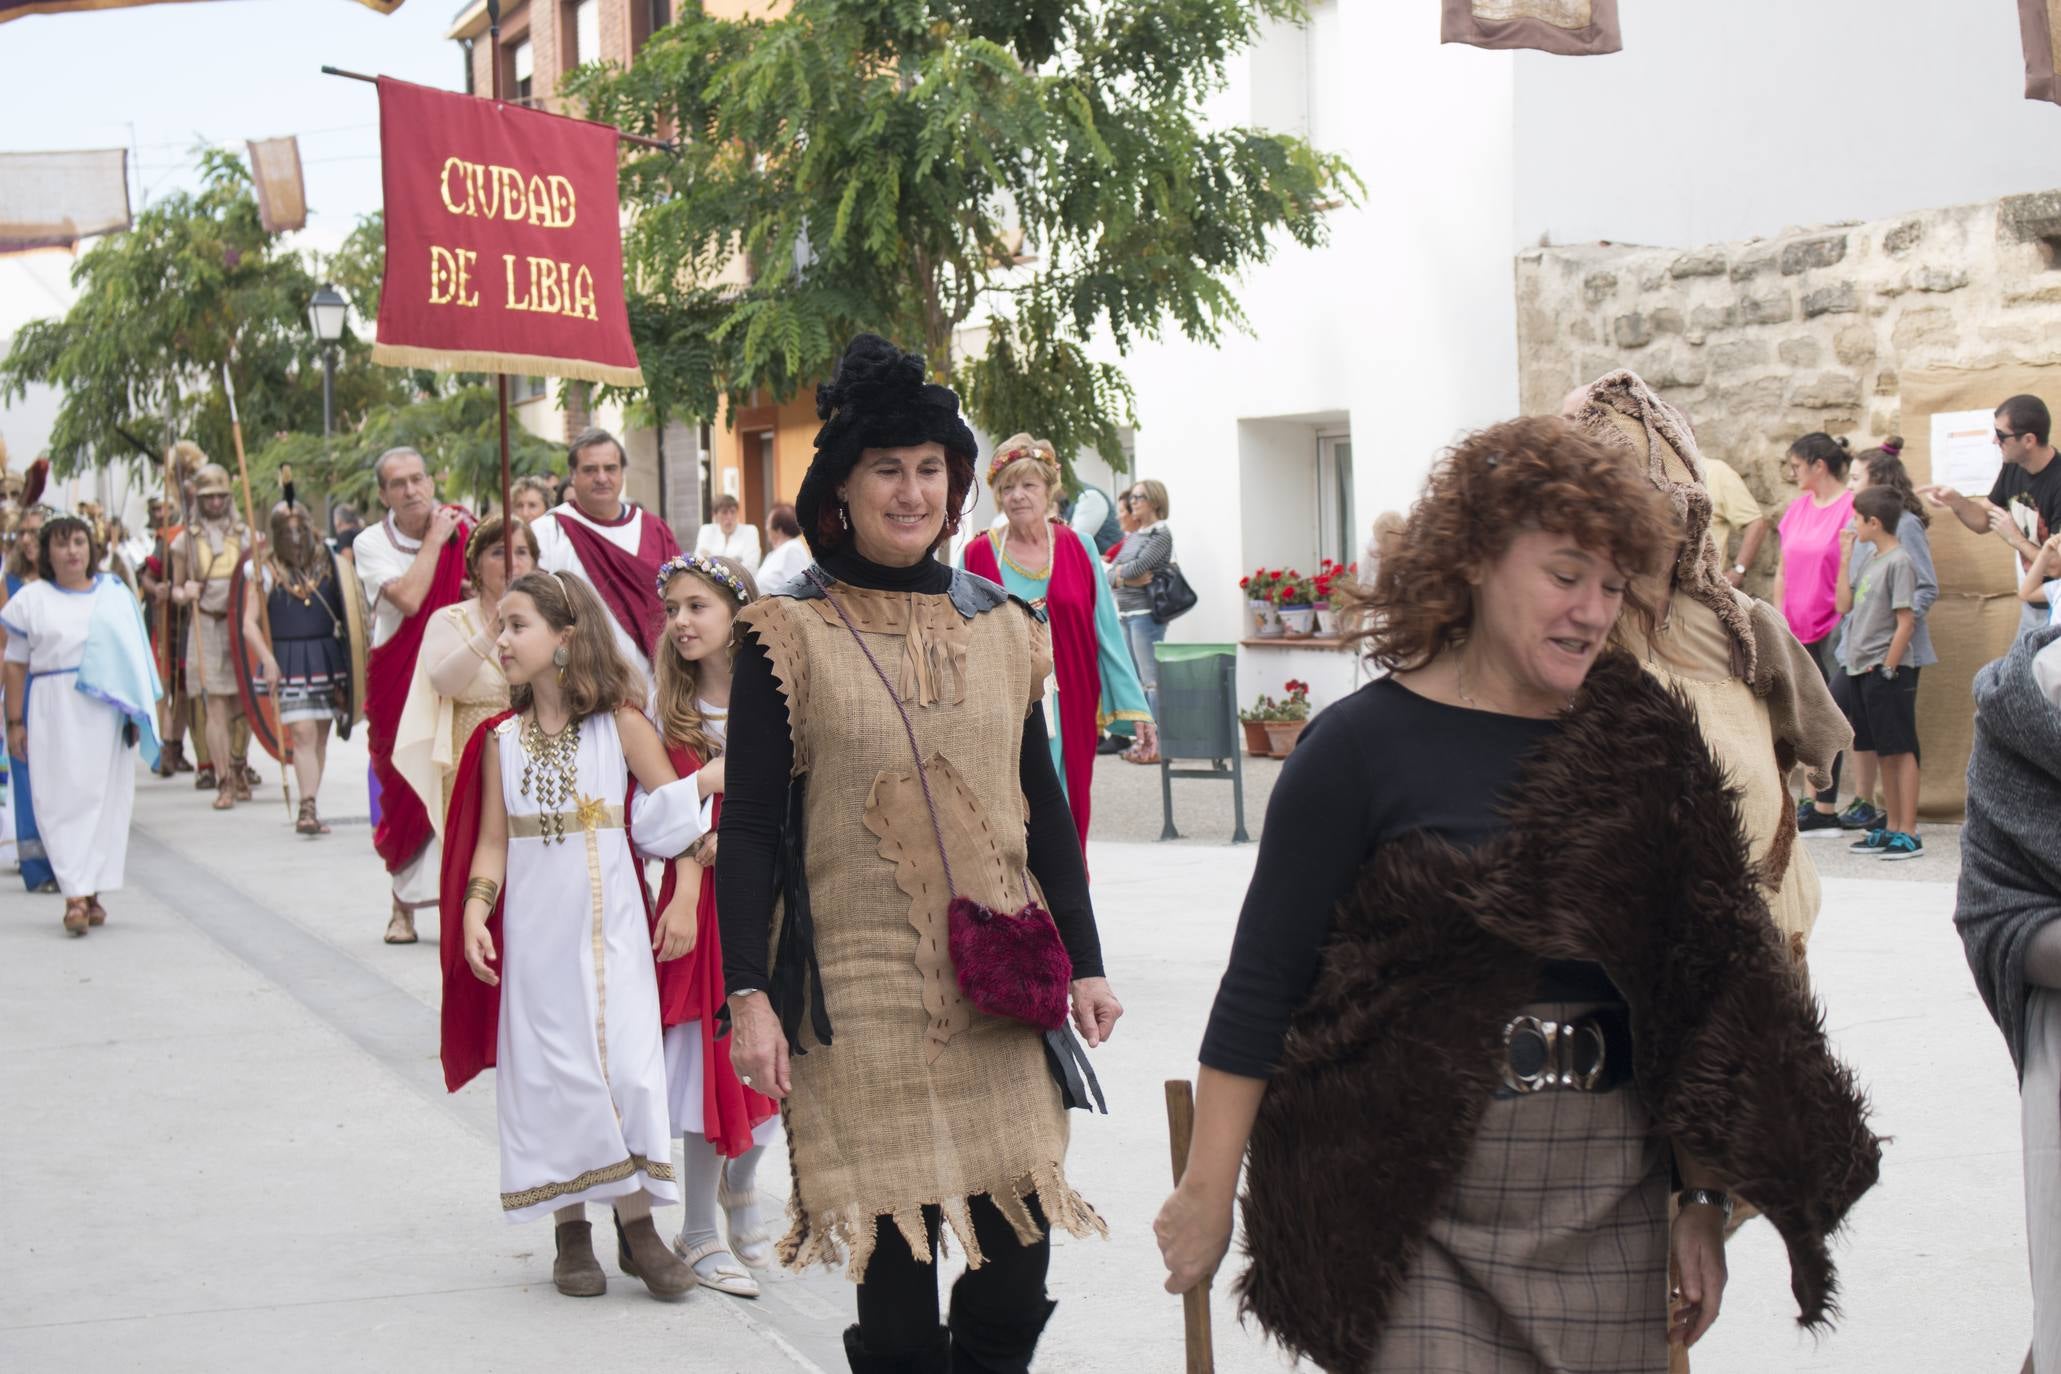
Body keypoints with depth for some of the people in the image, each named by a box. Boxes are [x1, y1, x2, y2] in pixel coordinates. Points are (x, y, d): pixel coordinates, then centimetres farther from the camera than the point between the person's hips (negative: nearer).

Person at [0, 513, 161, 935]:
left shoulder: (116, 594, 11)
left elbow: (135, 657, 11)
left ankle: (93, 892, 11)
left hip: (108, 711, 2)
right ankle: (75, 894, -12)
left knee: (106, 798, 3)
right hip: (55, 711, -2)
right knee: (64, 800, -7)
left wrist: (139, 712, 4)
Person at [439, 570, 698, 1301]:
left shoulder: (619, 723, -5)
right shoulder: (502, 738, 4)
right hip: (533, 929, 3)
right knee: (550, 1072, 4)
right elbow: (493, 840, 6)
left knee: (626, 1063, -7)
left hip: (608, 923, -3)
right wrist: (474, 911, -8)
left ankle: (637, 1227, 4)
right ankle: (571, 1232, 14)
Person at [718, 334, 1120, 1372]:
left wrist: (1085, 963, 13)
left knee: (1016, 1252, 3)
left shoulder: (1002, 629, 11)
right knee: (894, 1266, -1)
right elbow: (748, 827, -3)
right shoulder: (789, 637, -1)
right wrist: (747, 994, -10)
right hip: (861, 995, -4)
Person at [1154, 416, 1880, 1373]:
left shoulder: (1645, 745, 5)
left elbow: (1699, 989, 8)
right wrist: (1208, 1191, -6)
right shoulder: (1366, 745, -6)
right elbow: (1263, 981, -5)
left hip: (1606, 1199, 4)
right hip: (1413, 1195, -4)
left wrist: (1702, 1196, 6)